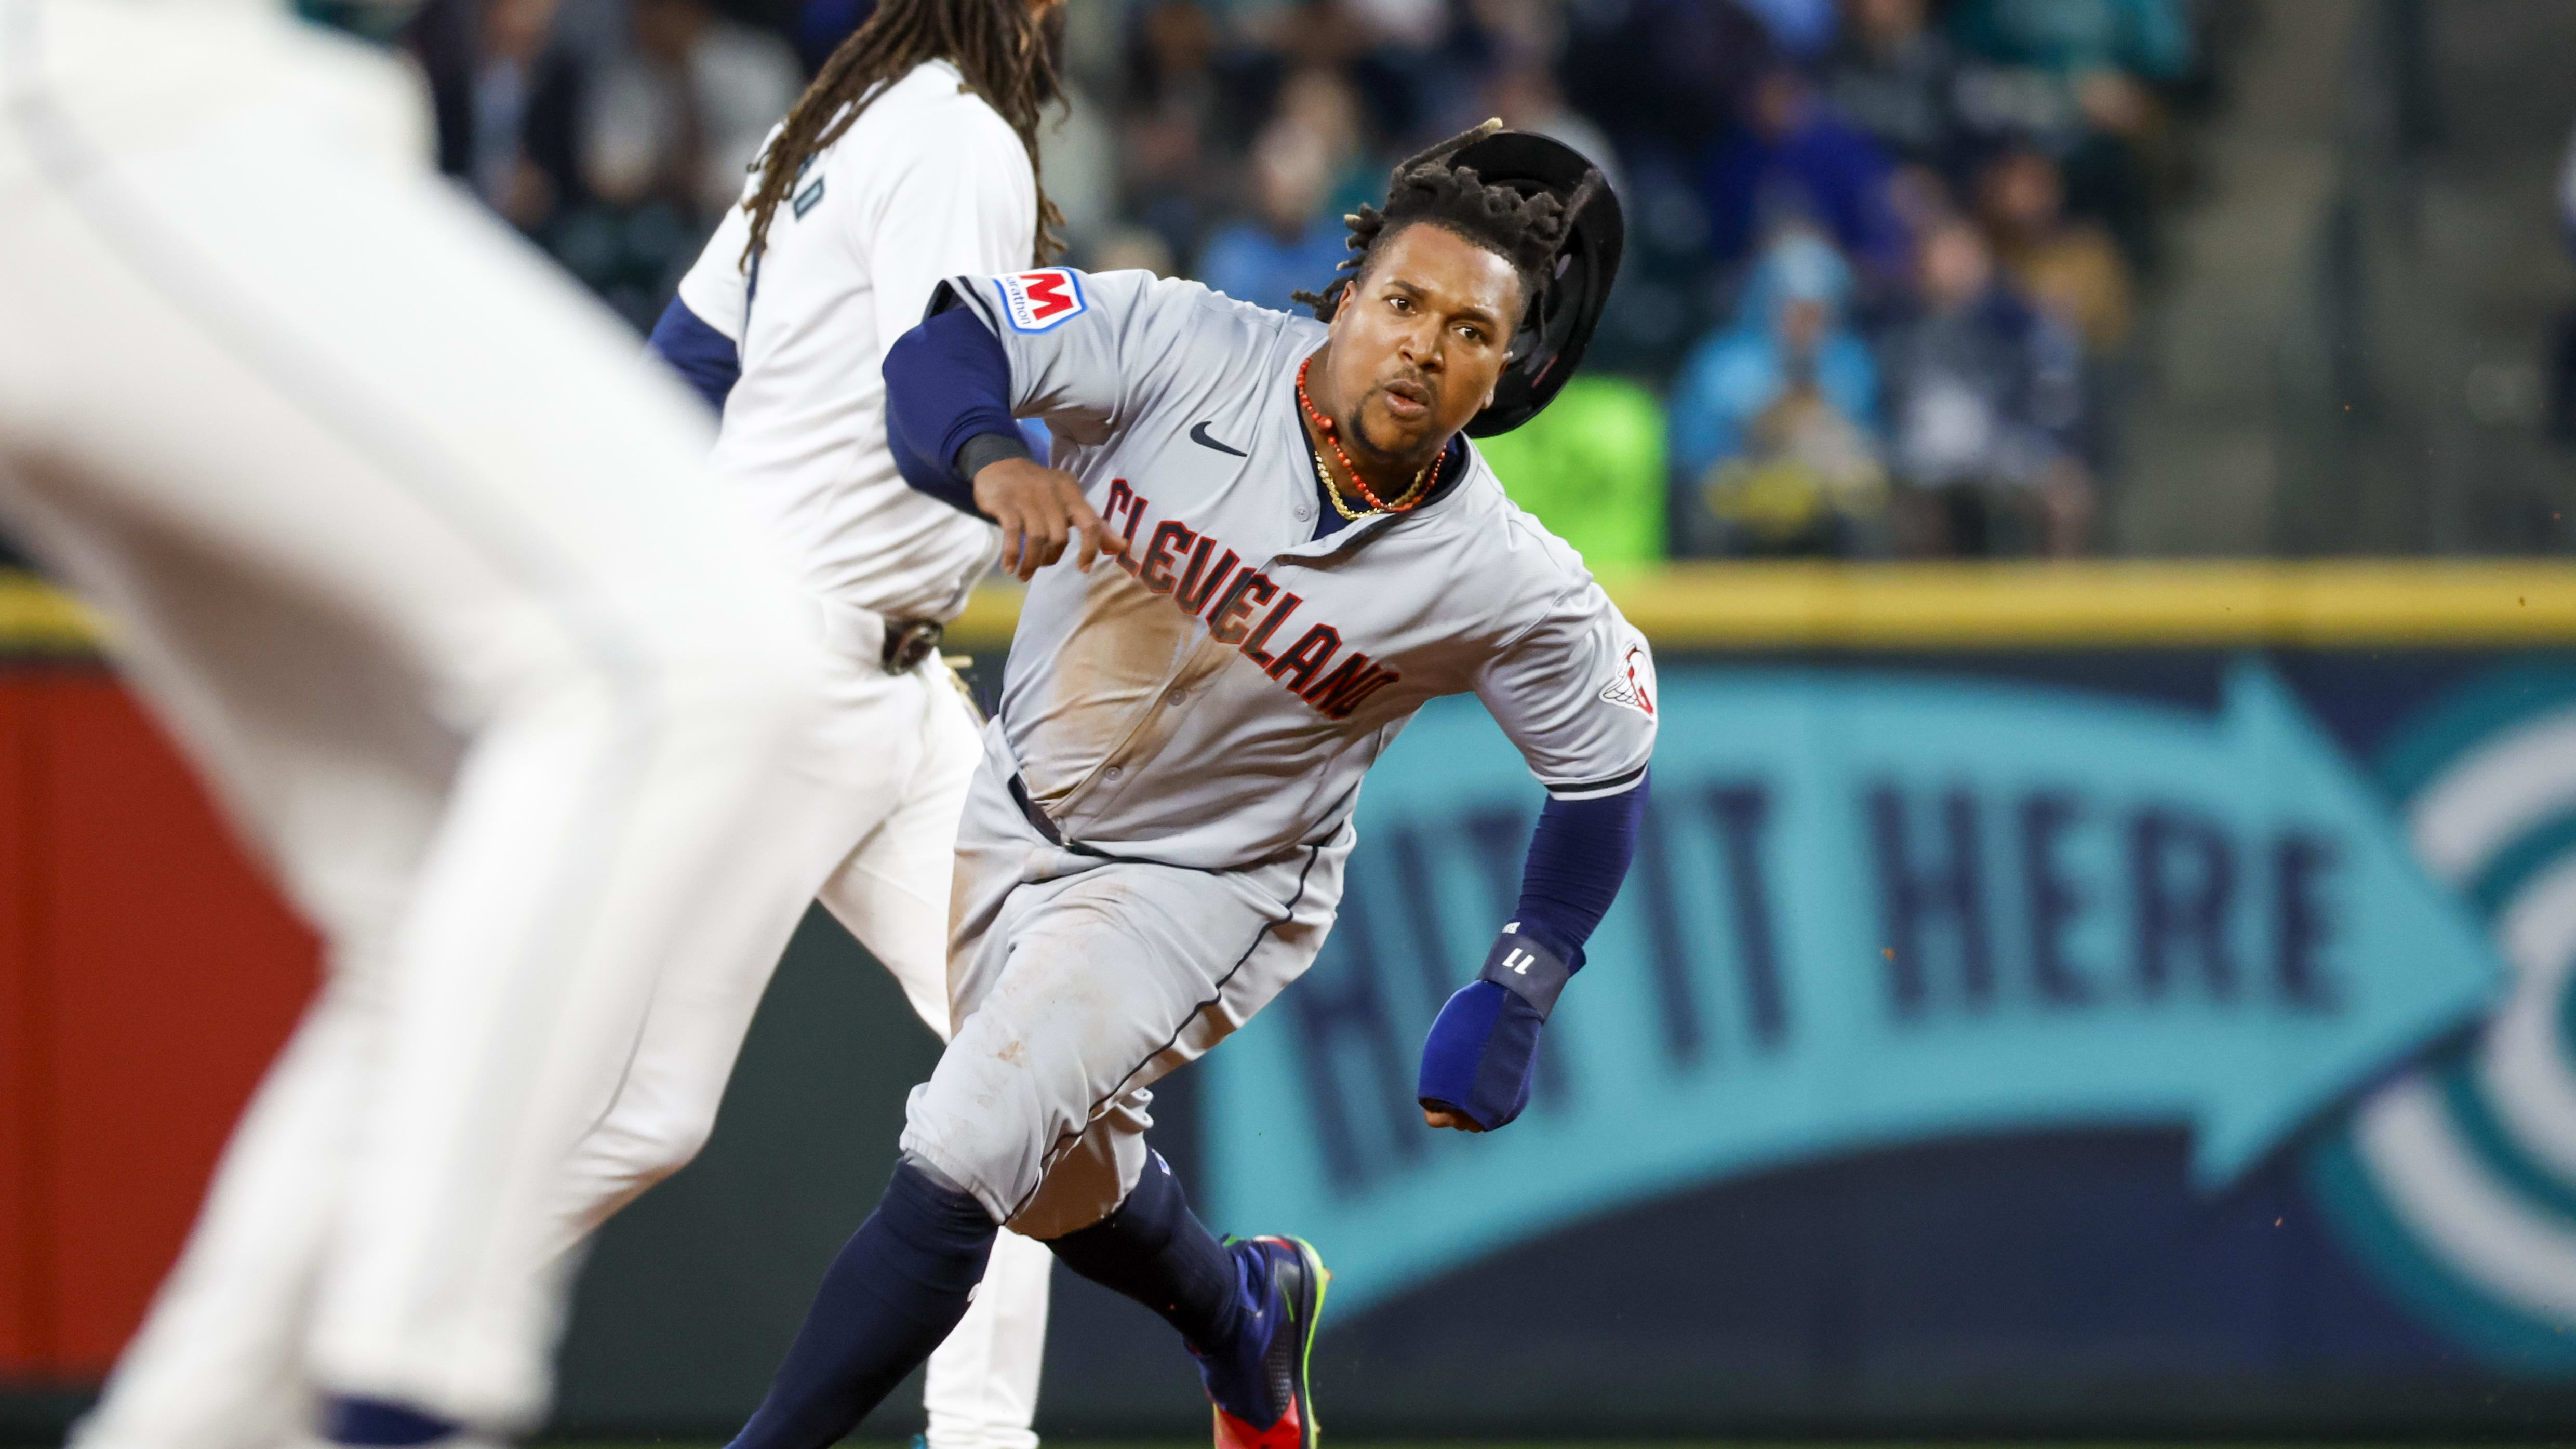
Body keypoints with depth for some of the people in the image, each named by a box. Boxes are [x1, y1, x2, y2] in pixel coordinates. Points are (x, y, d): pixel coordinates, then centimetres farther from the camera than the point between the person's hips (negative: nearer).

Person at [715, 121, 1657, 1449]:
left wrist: (1518, 991, -13)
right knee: (1067, 1188, 21)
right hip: (1016, 817, 4)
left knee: (961, 1158, -20)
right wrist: (991, 460, -47)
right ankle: (1243, 1318, 53)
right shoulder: (1189, 351, -22)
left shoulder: (1507, 586, -23)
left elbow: (1604, 763, -7)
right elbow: (940, 350, -25)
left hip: (1204, 887, -4)